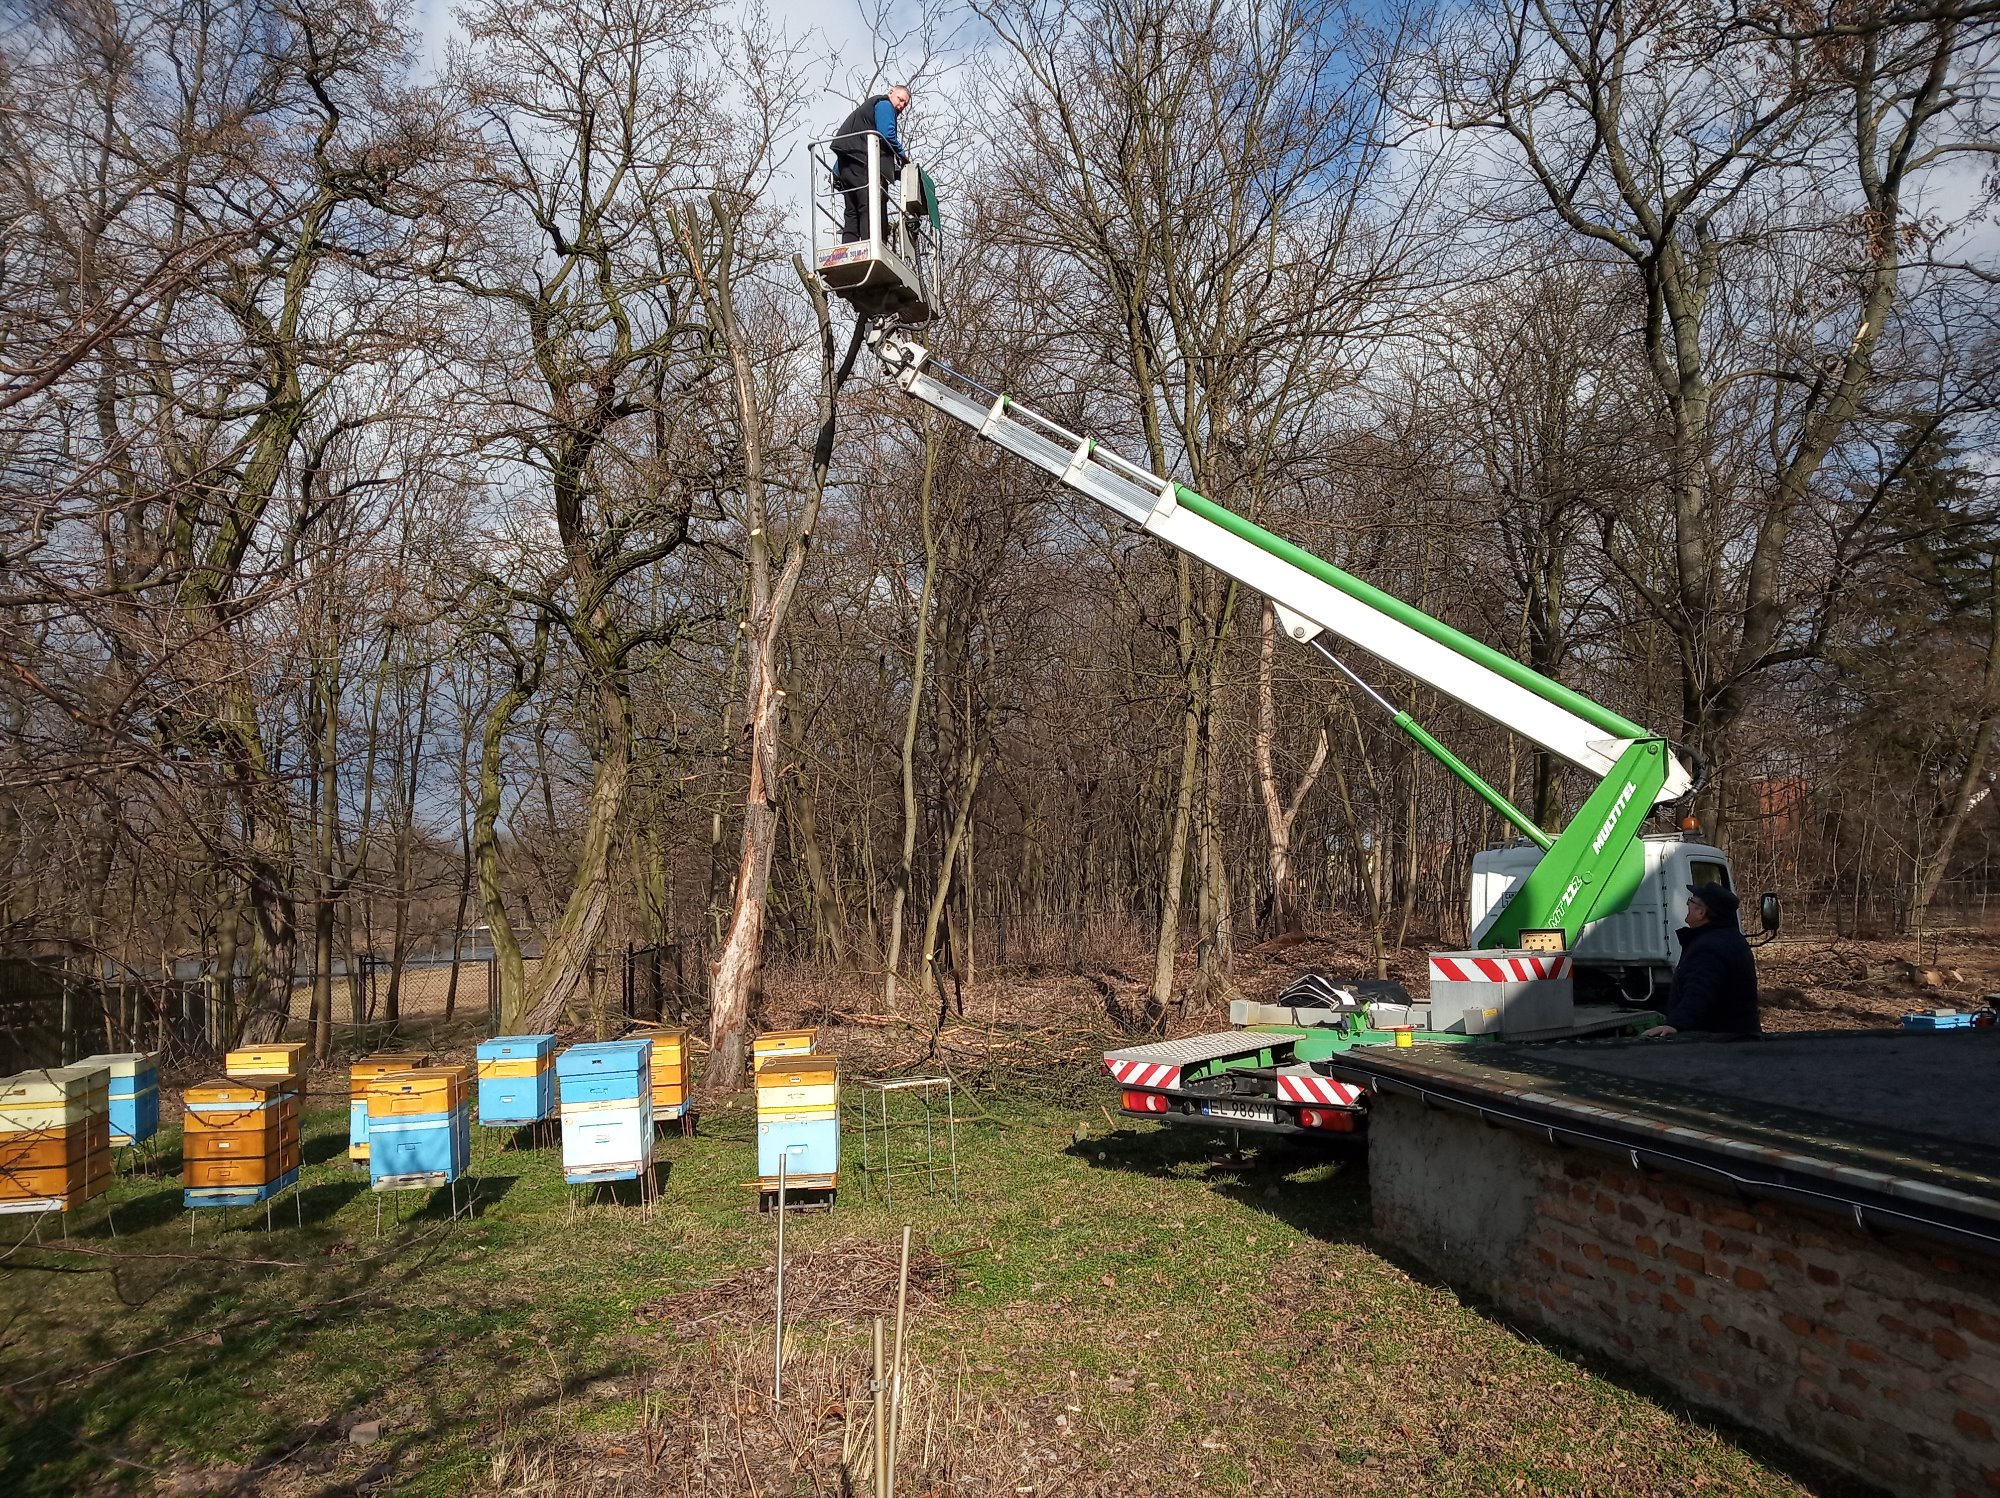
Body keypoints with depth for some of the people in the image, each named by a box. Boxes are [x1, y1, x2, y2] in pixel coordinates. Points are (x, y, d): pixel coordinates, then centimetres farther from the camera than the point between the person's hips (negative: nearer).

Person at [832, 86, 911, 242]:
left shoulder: (869, 105, 34)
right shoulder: (884, 104, 4)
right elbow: (887, 135, -12)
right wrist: (903, 155, 3)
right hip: (862, 163, -9)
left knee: (851, 212, 6)